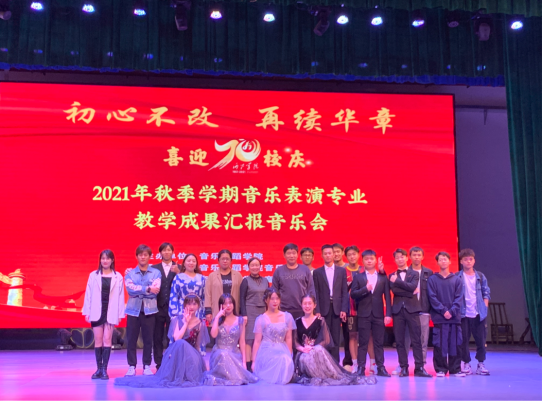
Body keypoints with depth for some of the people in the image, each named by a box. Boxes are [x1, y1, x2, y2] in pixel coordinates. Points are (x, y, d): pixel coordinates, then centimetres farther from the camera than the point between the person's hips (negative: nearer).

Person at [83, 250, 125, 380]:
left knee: (107, 339, -2)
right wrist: (87, 312, 0)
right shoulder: (93, 275, 3)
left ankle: (104, 369, 2)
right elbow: (88, 295, 3)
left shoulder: (118, 277, 1)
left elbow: (120, 296, 1)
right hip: (97, 311, 1)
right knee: (98, 340, 5)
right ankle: (99, 368, 13)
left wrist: (120, 314, -1)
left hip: (111, 312, -1)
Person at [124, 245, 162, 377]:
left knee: (148, 339, 3)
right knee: (131, 339, 1)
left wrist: (138, 289, -9)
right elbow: (130, 288, -9)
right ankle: (132, 366, 10)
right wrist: (147, 289, -15)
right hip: (133, 309, 1)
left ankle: (147, 366, 14)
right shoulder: (130, 274, 9)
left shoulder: (156, 273, 6)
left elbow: (155, 291, -8)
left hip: (149, 310, -1)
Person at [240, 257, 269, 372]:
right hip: (250, 311, -4)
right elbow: (242, 298, -3)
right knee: (249, 338, -5)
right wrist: (244, 314, -10)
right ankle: (248, 365, -3)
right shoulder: (246, 281, 0)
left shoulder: (265, 281, 11)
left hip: (263, 311, 4)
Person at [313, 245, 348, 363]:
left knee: (335, 338, 3)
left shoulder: (341, 271, 8)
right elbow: (316, 293, 2)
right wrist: (317, 311, -6)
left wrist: (344, 309, -4)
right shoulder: (317, 272, 6)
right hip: (324, 308, -1)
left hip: (337, 308, 1)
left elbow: (345, 292, 5)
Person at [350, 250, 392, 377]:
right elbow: (353, 294, -3)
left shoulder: (383, 278, 8)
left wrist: (388, 314, -3)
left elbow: (387, 297, 4)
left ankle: (380, 368, 8)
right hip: (364, 314, -1)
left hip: (378, 314, 1)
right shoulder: (358, 278, 6)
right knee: (363, 342, 0)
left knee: (379, 342, 3)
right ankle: (361, 368, 3)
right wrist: (365, 289, -17)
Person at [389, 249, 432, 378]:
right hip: (398, 309, 1)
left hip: (412, 309, -1)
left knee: (416, 340, -3)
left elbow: (412, 286, -9)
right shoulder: (392, 276, 13)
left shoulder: (414, 274, 10)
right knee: (400, 340, 2)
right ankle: (404, 368, 8)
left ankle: (419, 368, 0)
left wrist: (397, 281, -9)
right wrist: (410, 292, -9)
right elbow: (394, 290, -4)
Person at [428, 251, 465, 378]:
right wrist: (443, 311, -12)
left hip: (455, 317, 2)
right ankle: (440, 369, 6)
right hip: (439, 318, -2)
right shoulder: (432, 279, 4)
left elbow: (459, 298, 2)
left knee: (455, 343, 3)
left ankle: (455, 369, 11)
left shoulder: (457, 280, 9)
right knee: (439, 344, -2)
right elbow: (432, 298, -3)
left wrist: (452, 311, -11)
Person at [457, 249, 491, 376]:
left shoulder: (481, 277, 8)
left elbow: (486, 293, 11)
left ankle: (481, 364, 13)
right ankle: (466, 364, 12)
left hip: (479, 314, 2)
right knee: (464, 340, 1)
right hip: (463, 314, -2)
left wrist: (484, 307, 0)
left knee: (481, 339, 3)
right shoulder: (457, 277, 0)